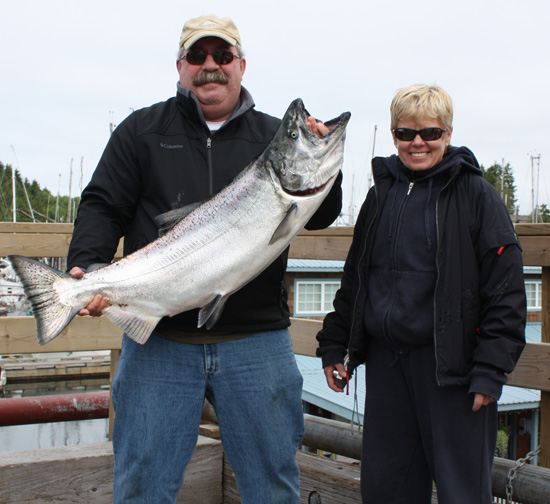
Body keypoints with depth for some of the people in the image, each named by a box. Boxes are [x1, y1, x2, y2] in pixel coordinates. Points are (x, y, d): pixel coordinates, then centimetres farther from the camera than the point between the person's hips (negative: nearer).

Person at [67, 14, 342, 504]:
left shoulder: (274, 136, 9)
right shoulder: (142, 131, 8)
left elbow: (320, 216, 5)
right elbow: (103, 206, 3)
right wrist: (86, 270, -15)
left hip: (256, 342, 1)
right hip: (158, 342, 0)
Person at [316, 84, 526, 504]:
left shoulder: (475, 194, -4)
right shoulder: (382, 193, 12)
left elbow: (505, 291, -8)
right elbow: (355, 276, 20)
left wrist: (491, 370, -13)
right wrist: (334, 345, 16)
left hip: (450, 364, -5)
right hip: (385, 361, 5)